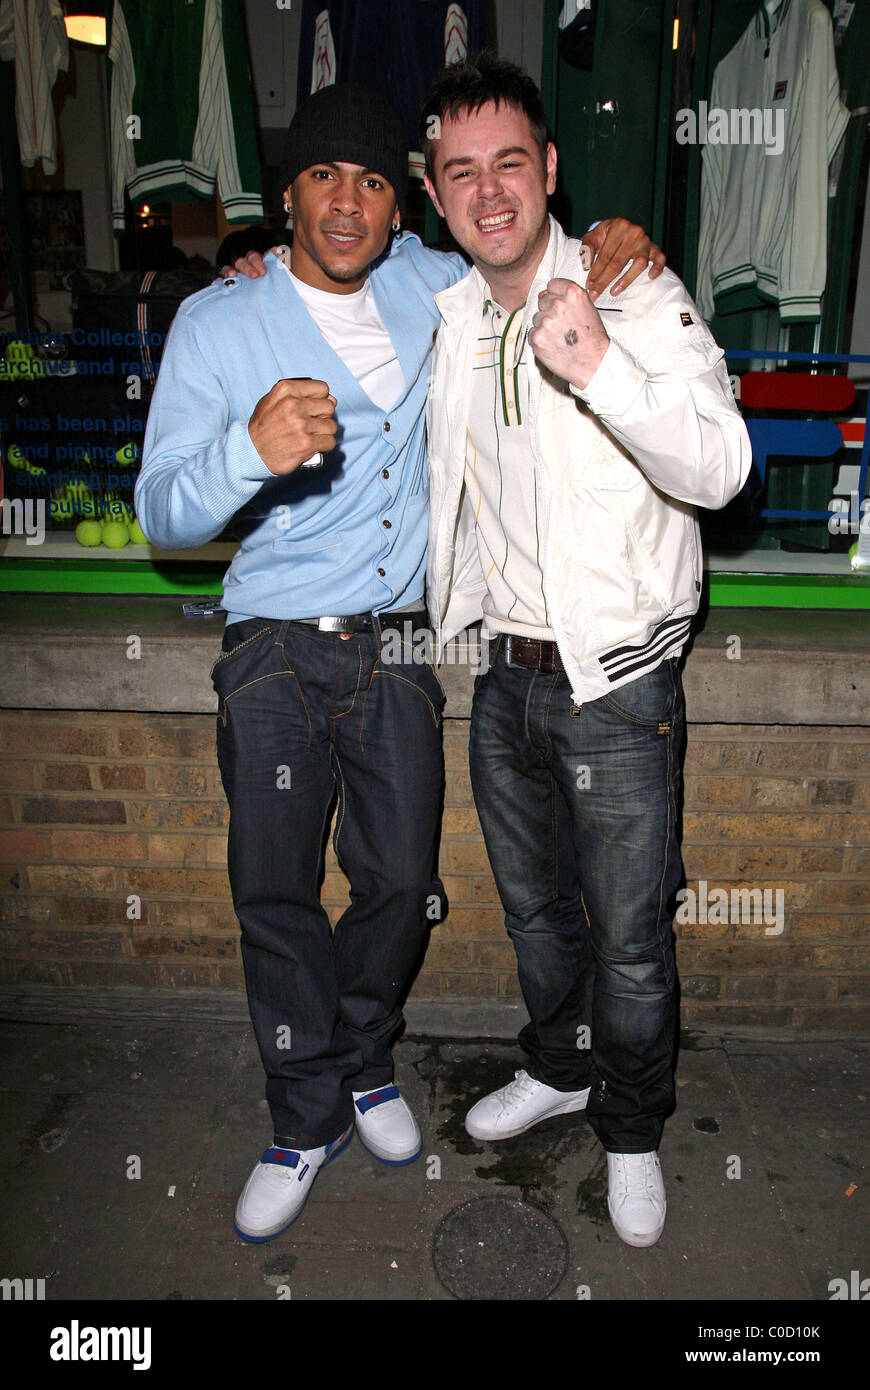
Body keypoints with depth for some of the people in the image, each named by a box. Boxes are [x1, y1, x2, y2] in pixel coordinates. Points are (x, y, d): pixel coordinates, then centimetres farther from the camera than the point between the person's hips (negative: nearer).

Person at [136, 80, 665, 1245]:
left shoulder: (423, 281, 7)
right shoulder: (218, 322, -3)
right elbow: (163, 516, -10)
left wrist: (606, 242, 5)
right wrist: (253, 448, -31)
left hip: (399, 649, 3)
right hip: (277, 657, -2)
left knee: (401, 882, 8)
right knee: (276, 895, 2)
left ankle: (363, 1056, 38)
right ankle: (310, 1116, 26)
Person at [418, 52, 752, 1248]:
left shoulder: (637, 296, -11)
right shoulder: (448, 313, 6)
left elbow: (719, 469, -23)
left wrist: (603, 367, -39)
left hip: (616, 684, -5)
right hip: (504, 670, 5)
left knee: (629, 939, 8)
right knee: (533, 905, 22)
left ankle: (633, 1130, 36)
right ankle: (558, 1068, 49)